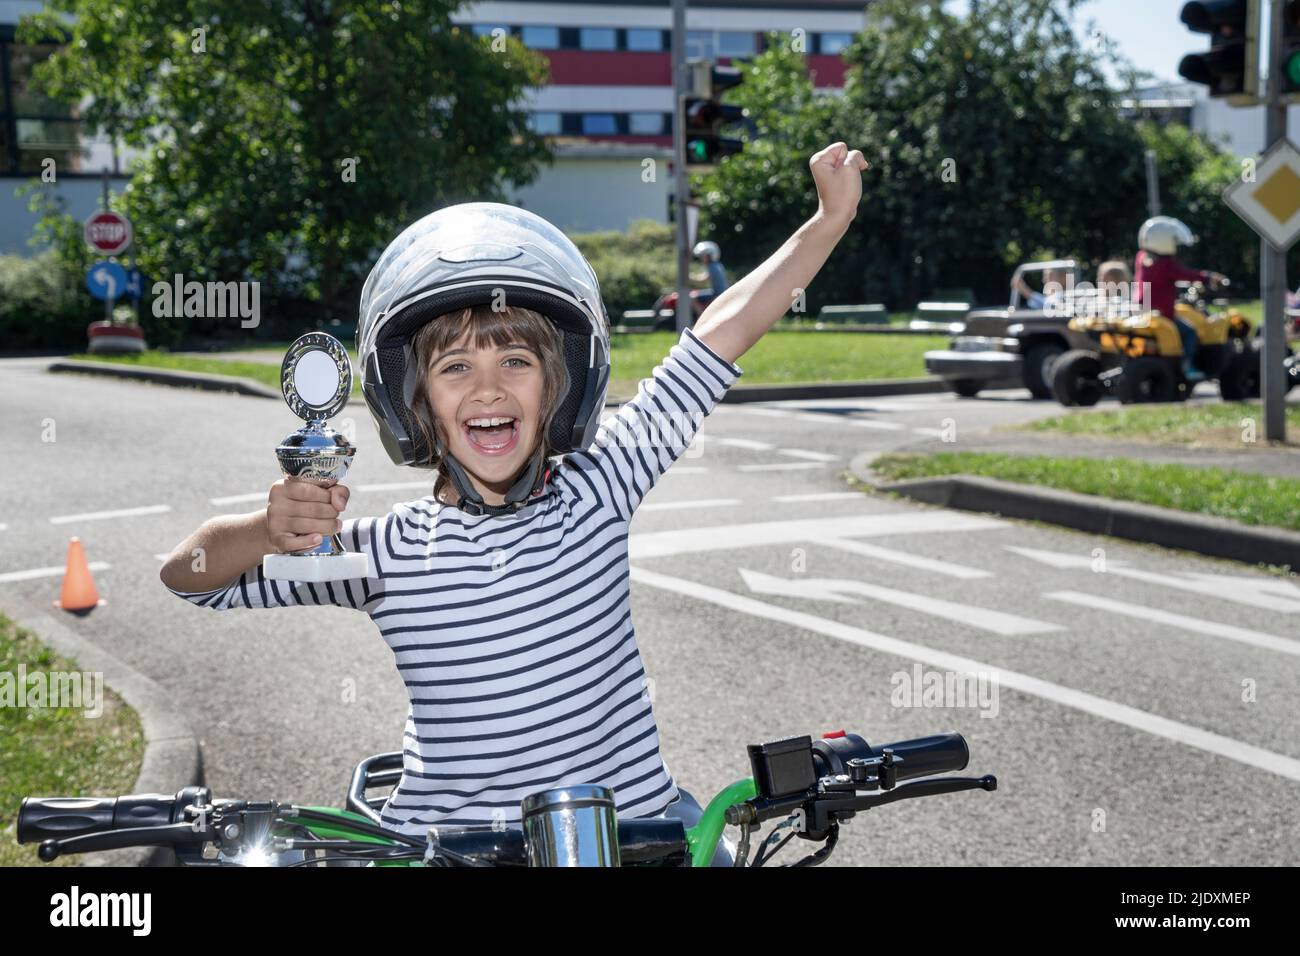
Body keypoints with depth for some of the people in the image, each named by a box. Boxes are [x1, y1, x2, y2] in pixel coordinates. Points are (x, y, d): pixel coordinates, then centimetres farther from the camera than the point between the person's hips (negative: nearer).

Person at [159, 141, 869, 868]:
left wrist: (832, 219, 4)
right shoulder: (387, 553, -4)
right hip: (444, 845, -1)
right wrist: (267, 530, -22)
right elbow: (189, 575, -1)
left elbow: (721, 336, 0)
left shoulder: (596, 489, -2)